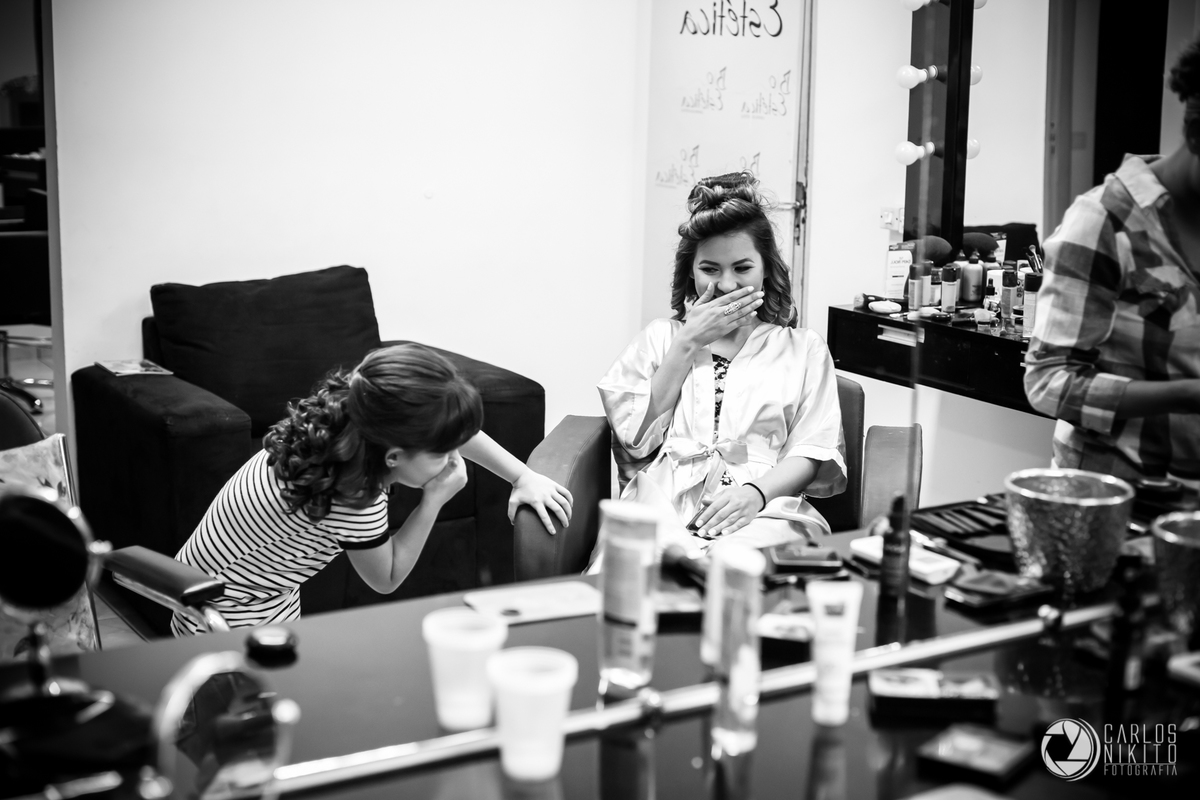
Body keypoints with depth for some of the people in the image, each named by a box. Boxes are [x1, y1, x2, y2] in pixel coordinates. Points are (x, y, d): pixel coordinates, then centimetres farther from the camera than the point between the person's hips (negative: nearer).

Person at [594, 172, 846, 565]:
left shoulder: (803, 349, 21)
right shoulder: (658, 338, 23)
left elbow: (813, 452, 7)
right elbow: (634, 440, 8)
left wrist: (757, 490, -15)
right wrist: (689, 344, 6)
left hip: (764, 511, 0)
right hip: (663, 506, 1)